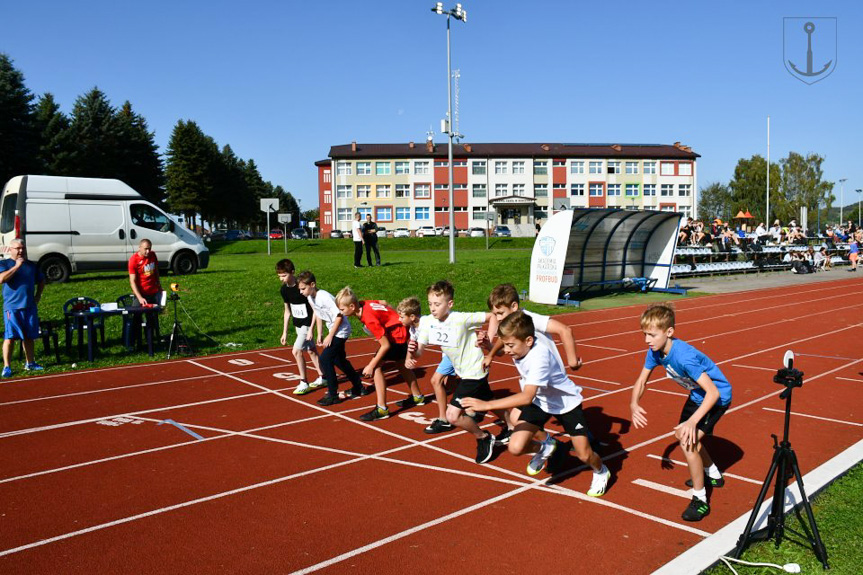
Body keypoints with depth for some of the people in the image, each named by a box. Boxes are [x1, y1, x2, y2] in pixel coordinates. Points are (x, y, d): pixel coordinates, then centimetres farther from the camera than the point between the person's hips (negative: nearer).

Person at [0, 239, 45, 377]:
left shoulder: (32, 265, 13)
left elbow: (41, 281, 26)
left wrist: (38, 296, 14)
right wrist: (16, 266, -21)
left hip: (30, 307, 5)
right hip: (12, 307, -5)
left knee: (29, 336, 12)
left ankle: (30, 363, 23)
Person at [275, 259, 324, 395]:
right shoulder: (284, 289, -1)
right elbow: (287, 311, 10)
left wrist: (311, 329, -20)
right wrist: (284, 332, 11)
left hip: (307, 324, -7)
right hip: (297, 324, 7)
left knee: (297, 351, -13)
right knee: (311, 350, 15)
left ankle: (304, 383, -1)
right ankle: (322, 378, 28)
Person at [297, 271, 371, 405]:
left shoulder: (324, 297, -26)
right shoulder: (311, 298, -1)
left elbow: (339, 316, -24)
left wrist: (330, 336, -20)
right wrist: (320, 335, 13)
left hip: (341, 330, -9)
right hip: (334, 331, 10)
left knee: (325, 359, -13)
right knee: (339, 360, 19)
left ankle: (333, 395, -3)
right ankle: (358, 387, 36)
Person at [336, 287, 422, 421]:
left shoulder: (369, 318, -32)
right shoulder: (362, 303, -10)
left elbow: (386, 345, -27)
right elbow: (383, 303, 10)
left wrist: (371, 366, -22)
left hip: (396, 335, -10)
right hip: (402, 331, 10)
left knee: (376, 367, -16)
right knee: (401, 364, 27)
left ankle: (382, 409, -12)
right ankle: (417, 397, 47)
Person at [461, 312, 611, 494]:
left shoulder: (540, 356, -40)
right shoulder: (520, 341, -18)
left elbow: (527, 397, -50)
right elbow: (499, 351, 9)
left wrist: (486, 404, -53)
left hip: (566, 402, -5)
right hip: (539, 401, 6)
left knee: (584, 455, 1)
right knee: (516, 447, -12)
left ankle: (601, 472, 39)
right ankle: (544, 448, 23)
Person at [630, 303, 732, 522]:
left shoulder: (684, 356, -38)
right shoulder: (655, 351, -15)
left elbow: (713, 392, -37)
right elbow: (641, 380, -4)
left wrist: (693, 421, -45)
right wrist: (634, 404, -22)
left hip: (718, 396, -9)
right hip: (697, 394, 9)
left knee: (688, 441, -21)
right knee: (681, 434, 23)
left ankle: (700, 500, -3)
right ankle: (713, 475, 49)